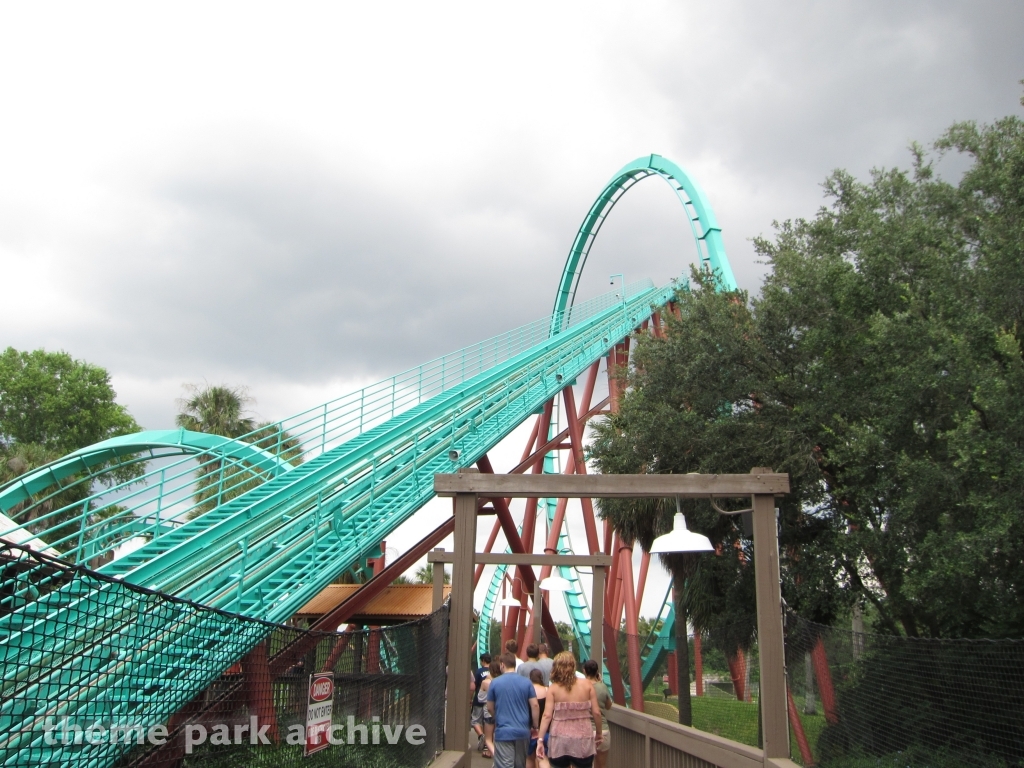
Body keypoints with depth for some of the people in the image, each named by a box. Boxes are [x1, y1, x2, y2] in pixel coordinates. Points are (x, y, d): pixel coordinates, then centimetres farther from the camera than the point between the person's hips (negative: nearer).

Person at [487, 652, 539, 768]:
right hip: (523, 732, 3)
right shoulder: (526, 682, -1)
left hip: (503, 732, -3)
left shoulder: (495, 683, -3)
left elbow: (490, 707, 5)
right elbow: (534, 705, -3)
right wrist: (535, 726, 7)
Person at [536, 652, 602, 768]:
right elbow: (596, 712, -1)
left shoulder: (553, 688, -3)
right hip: (582, 740, 0)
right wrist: (598, 734, 13)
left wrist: (540, 740, -6)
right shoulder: (587, 684, -1)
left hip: (559, 739, 0)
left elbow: (547, 715, -9)